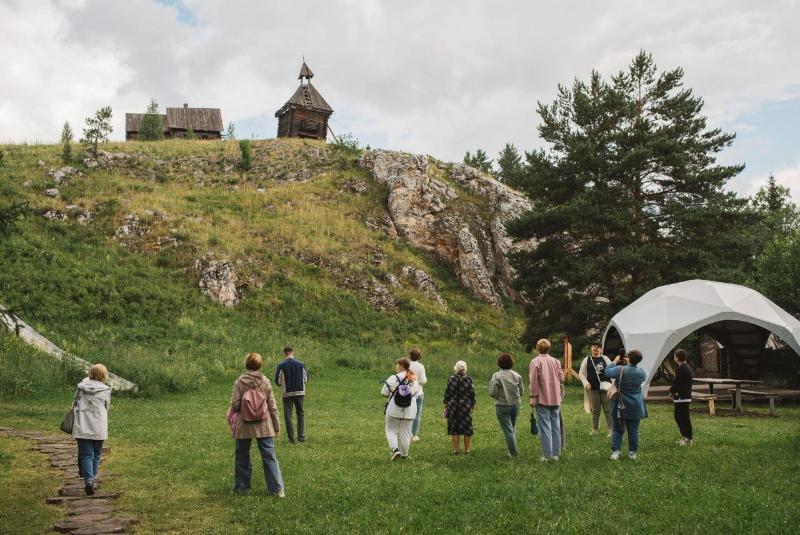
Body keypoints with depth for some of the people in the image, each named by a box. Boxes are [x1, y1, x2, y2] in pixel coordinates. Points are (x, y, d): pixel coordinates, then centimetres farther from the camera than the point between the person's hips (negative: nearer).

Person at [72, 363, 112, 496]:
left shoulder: (81, 387, 3)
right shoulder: (106, 390, -1)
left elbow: (75, 404, 11)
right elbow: (106, 408, 7)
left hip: (82, 427, 1)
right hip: (99, 428, -1)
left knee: (85, 454, 2)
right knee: (96, 455, 14)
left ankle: (88, 480, -12)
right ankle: (92, 478, 15)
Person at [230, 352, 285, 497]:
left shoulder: (239, 382, -7)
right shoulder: (265, 381, -3)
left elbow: (234, 405, -9)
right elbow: (272, 406, 1)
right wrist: (277, 425, 9)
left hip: (244, 425, 0)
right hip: (264, 425, 1)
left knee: (242, 456, 15)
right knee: (269, 456, 3)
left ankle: (241, 486, 24)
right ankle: (277, 488, -1)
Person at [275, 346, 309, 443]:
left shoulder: (281, 365, -7)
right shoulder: (301, 364, -1)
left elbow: (277, 381, -6)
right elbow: (306, 378, 3)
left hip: (287, 393, -2)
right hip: (300, 392, 2)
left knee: (288, 415, 6)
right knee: (300, 413, 15)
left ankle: (291, 438, 5)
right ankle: (301, 436, 6)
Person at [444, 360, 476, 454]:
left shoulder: (451, 379, -5)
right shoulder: (468, 379, -5)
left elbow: (447, 393, -2)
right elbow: (472, 394, -2)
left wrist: (446, 405, 8)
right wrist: (473, 406, 9)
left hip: (453, 407, 0)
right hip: (466, 407, 0)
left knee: (454, 429, 8)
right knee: (467, 429, 9)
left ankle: (455, 450, 9)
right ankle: (467, 450, 13)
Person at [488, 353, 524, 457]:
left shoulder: (496, 376, -14)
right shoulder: (517, 375, -1)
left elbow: (492, 393, -17)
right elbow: (521, 391, 4)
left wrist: (500, 395, 5)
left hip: (502, 406, -4)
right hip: (515, 405, 4)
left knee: (508, 430, 2)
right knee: (513, 428, 21)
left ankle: (513, 453, 3)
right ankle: (512, 449, 25)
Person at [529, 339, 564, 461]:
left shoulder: (535, 362, -6)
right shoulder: (556, 361, 9)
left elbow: (534, 381, -11)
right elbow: (561, 379, 8)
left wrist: (533, 397, -7)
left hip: (542, 399, -5)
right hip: (556, 399, 5)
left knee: (545, 427, -2)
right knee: (556, 426, 9)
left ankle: (547, 455, -3)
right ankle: (556, 454, 13)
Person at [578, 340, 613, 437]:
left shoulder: (605, 359, 8)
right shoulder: (587, 360, 7)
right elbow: (581, 373, 7)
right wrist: (585, 382, -9)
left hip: (605, 388, 0)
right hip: (593, 389, 0)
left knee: (608, 410, -1)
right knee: (595, 411, 6)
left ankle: (611, 430, 4)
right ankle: (594, 429, 16)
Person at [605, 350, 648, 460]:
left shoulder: (620, 369, -17)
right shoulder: (642, 372, -6)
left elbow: (607, 372, -2)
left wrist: (615, 362, 12)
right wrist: (629, 364, 15)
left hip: (621, 406, -2)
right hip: (636, 407, 2)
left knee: (617, 429, 6)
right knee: (633, 429, 11)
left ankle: (615, 451, -1)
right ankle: (632, 452, 15)